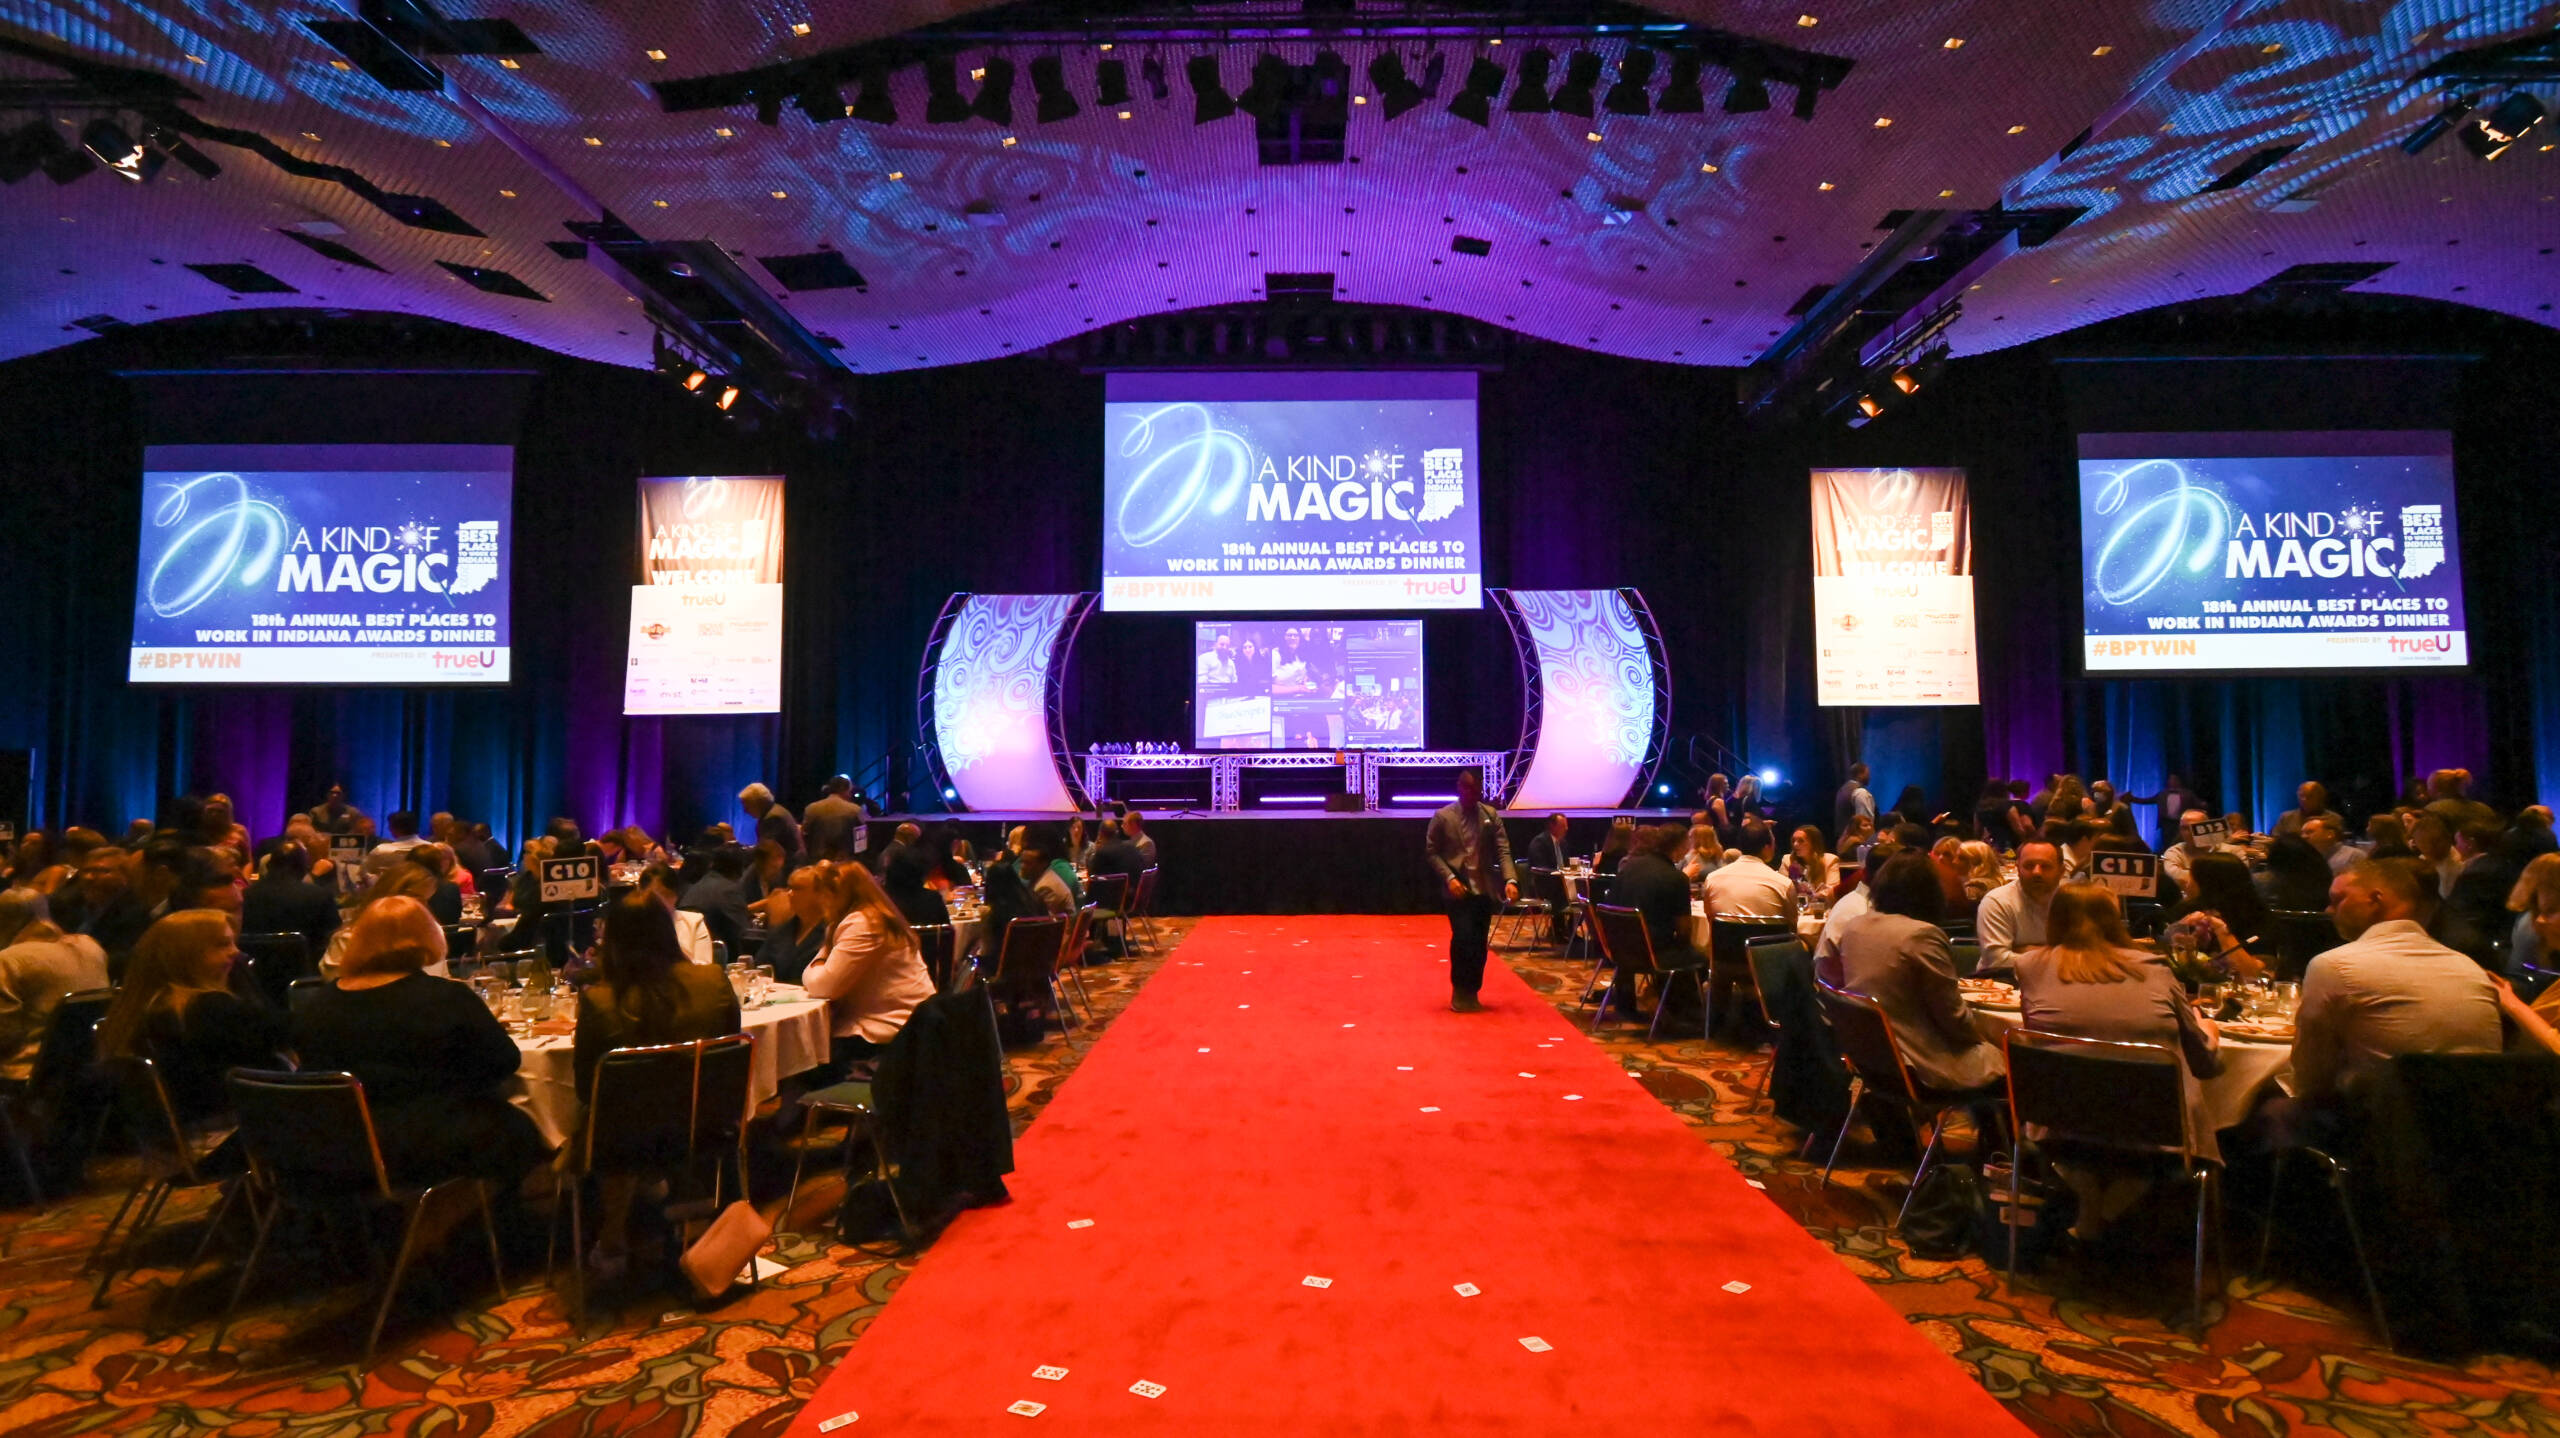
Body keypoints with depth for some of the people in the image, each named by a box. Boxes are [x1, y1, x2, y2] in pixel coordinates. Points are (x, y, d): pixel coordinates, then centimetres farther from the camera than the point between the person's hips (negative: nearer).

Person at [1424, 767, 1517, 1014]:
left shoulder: (1490, 814, 5)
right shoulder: (1443, 817, -3)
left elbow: (1503, 849, -1)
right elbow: (1432, 852, -1)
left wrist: (1510, 879, -16)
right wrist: (1449, 878, -15)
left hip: (1483, 889, 3)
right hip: (1458, 888, -3)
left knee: (1480, 943, 6)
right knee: (1463, 937, -14)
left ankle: (1472, 992, 20)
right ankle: (1459, 991, 4)